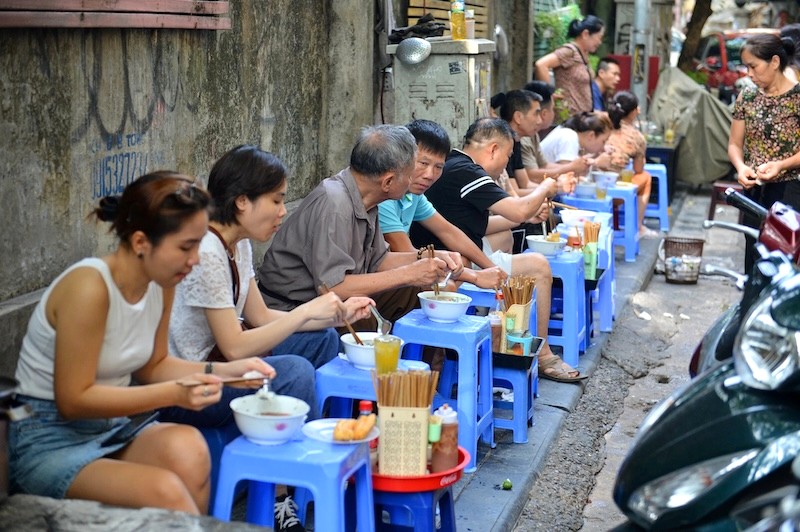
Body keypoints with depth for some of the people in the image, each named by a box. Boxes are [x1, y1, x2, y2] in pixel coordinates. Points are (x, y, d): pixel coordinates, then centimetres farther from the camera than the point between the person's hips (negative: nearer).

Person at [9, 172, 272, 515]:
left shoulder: (160, 284, 0)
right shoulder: (89, 288, -22)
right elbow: (73, 400, -19)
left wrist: (222, 370, -1)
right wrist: (174, 393, -24)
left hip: (113, 429, 6)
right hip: (49, 443, -6)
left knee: (188, 447, -27)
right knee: (165, 492, -31)